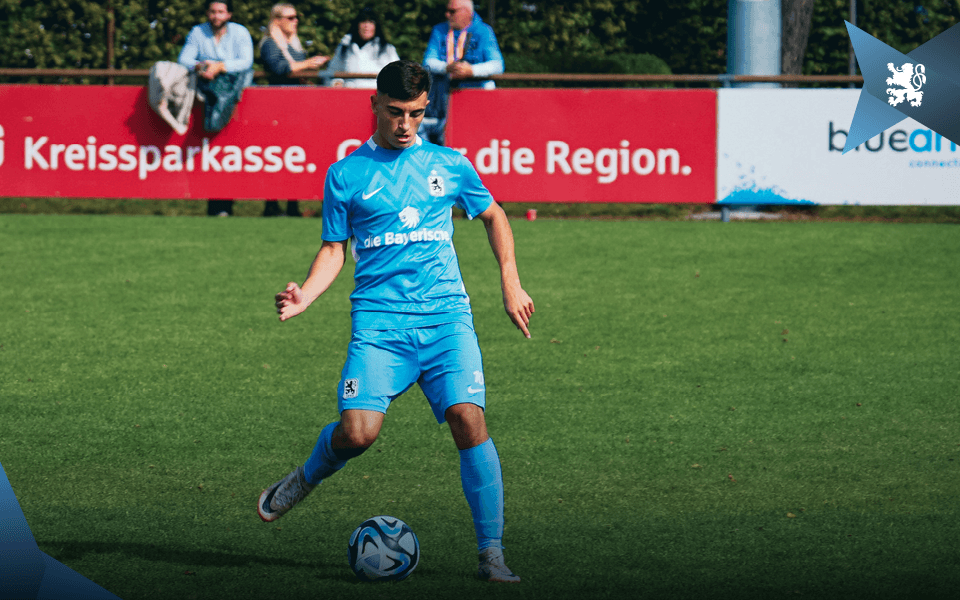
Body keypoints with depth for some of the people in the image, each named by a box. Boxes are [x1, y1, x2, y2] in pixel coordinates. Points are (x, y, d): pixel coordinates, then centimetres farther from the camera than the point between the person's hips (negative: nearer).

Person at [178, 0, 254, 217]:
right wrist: (199, 66, -20)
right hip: (208, 83, 0)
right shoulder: (197, 33, 9)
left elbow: (246, 62, -9)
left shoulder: (240, 33, 4)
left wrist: (220, 67, -22)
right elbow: (184, 59, 0)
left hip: (237, 80, 0)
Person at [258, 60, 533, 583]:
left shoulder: (448, 165, 10)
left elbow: (493, 216, 25)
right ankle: (306, 478, 17)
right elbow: (334, 250, 12)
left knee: (469, 419, -18)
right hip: (379, 320, -1)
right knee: (357, 431, -19)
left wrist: (511, 286, 18)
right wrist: (304, 296, -7)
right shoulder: (345, 175, 7)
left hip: (446, 314, 1)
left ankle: (491, 554, -11)